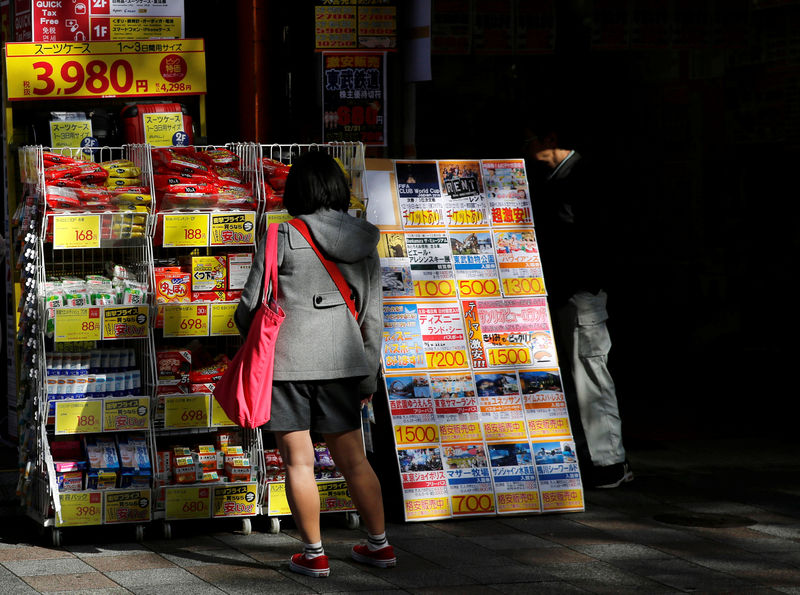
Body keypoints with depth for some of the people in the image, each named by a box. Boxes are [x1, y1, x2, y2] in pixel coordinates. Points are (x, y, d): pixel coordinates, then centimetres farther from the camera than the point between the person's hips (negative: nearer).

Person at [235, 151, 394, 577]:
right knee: (351, 458, 16)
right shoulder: (364, 244, 5)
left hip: (286, 361, -5)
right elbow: (371, 317, 8)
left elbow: (251, 305, -5)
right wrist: (369, 376, 18)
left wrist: (246, 331, 17)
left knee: (298, 461, 5)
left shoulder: (283, 237, -9)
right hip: (342, 360, 5)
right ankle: (379, 545, 23)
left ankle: (314, 555, 10)